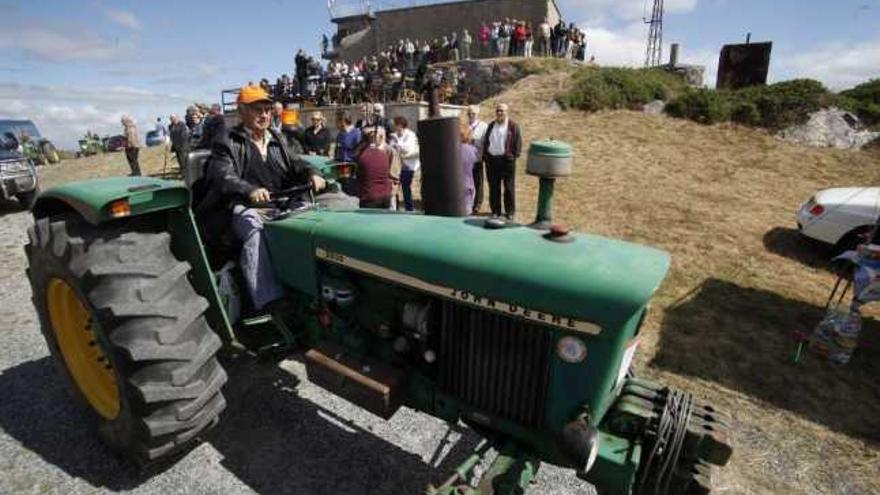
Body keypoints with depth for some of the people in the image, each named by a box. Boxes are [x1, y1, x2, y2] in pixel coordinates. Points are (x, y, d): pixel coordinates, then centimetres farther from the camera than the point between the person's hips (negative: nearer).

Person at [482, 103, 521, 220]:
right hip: (491, 160, 4)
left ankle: (510, 211, 11)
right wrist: (485, 156, 8)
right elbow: (485, 142, 18)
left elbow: (518, 143, -2)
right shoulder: (491, 126, 15)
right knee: (493, 187, 8)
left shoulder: (513, 126, 1)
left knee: (509, 187, 2)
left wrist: (514, 156, -10)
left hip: (507, 160, -4)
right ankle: (495, 210, 17)